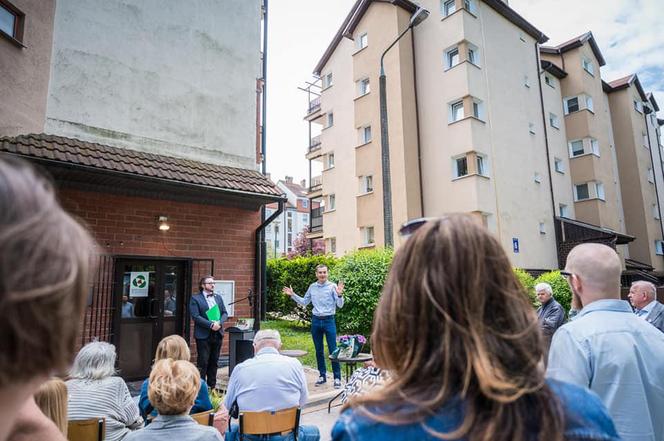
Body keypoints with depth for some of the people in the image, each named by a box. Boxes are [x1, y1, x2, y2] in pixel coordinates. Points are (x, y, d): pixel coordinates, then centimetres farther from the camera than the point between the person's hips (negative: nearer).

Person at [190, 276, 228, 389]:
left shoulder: (218, 297, 13)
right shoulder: (195, 299, -4)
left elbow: (225, 313, 10)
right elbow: (196, 316, -13)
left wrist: (219, 322, -10)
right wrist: (211, 324, -19)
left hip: (217, 334, 5)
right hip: (203, 335, -5)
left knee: (214, 361, 12)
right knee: (203, 362, -1)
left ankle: (212, 386, 23)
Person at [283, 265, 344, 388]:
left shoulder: (332, 286, -7)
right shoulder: (312, 287, 5)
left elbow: (340, 305, -10)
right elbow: (304, 302, 17)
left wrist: (339, 294, -28)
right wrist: (292, 295, 10)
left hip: (329, 320, -4)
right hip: (316, 320, 4)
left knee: (333, 350, -2)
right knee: (319, 350, 12)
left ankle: (337, 378, 7)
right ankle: (322, 375, 25)